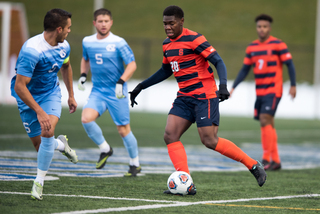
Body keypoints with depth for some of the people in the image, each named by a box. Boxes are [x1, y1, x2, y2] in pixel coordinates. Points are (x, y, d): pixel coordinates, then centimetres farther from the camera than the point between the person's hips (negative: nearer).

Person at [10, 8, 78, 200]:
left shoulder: (64, 46, -7)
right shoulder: (31, 50, -31)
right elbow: (19, 87, -31)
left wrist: (71, 95, 22)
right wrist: (39, 112, -34)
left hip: (51, 93, 4)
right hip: (29, 98, -4)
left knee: (48, 132, -23)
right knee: (39, 144, -1)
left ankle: (39, 181, -9)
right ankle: (61, 144, 37)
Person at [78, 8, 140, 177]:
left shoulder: (119, 43, -11)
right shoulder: (87, 42, 4)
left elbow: (132, 64, -11)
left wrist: (121, 82, -24)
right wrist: (83, 75, 7)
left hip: (116, 93, -4)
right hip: (97, 91, 4)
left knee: (123, 129, 1)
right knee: (86, 119, -20)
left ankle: (135, 164, 22)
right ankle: (105, 149, 4)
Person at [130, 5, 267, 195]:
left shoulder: (194, 39, -13)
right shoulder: (167, 44, 12)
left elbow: (218, 61, -17)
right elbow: (165, 71, 27)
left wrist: (223, 85, -32)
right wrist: (142, 86, 26)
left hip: (204, 96, -8)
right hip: (185, 97, 8)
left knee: (210, 141, -12)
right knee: (170, 136, -8)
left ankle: (253, 165, 3)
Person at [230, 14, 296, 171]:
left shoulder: (278, 45, -6)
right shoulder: (251, 47, 10)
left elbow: (290, 65, -6)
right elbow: (245, 70, 14)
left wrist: (293, 86, -14)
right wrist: (233, 87, 6)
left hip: (273, 91, -6)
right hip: (259, 92, 6)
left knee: (265, 121, -17)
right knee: (268, 125, 7)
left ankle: (266, 159, -14)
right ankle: (276, 161, 13)